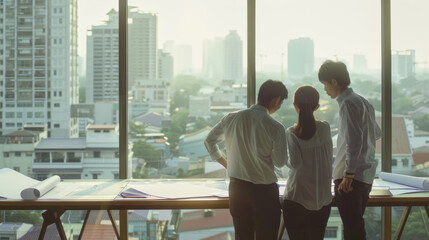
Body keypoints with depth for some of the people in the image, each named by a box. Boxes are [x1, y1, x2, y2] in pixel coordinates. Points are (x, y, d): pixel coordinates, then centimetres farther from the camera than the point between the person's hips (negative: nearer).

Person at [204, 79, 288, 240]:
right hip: (264, 190, -5)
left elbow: (209, 142, 10)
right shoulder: (276, 128, -15)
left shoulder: (232, 119, -2)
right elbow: (280, 162, -7)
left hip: (236, 188, 5)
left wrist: (226, 163, 21)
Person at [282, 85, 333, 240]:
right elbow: (329, 159, 6)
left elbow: (296, 163, -15)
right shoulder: (325, 128, -1)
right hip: (323, 198, 3)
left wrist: (286, 162, 4)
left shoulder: (291, 133, -10)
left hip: (297, 198, -3)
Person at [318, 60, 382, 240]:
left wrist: (348, 175, -19)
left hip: (351, 178, -10)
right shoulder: (363, 101, 14)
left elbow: (354, 142, -20)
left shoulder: (348, 103, -14)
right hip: (366, 176, 10)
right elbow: (377, 134, 25)